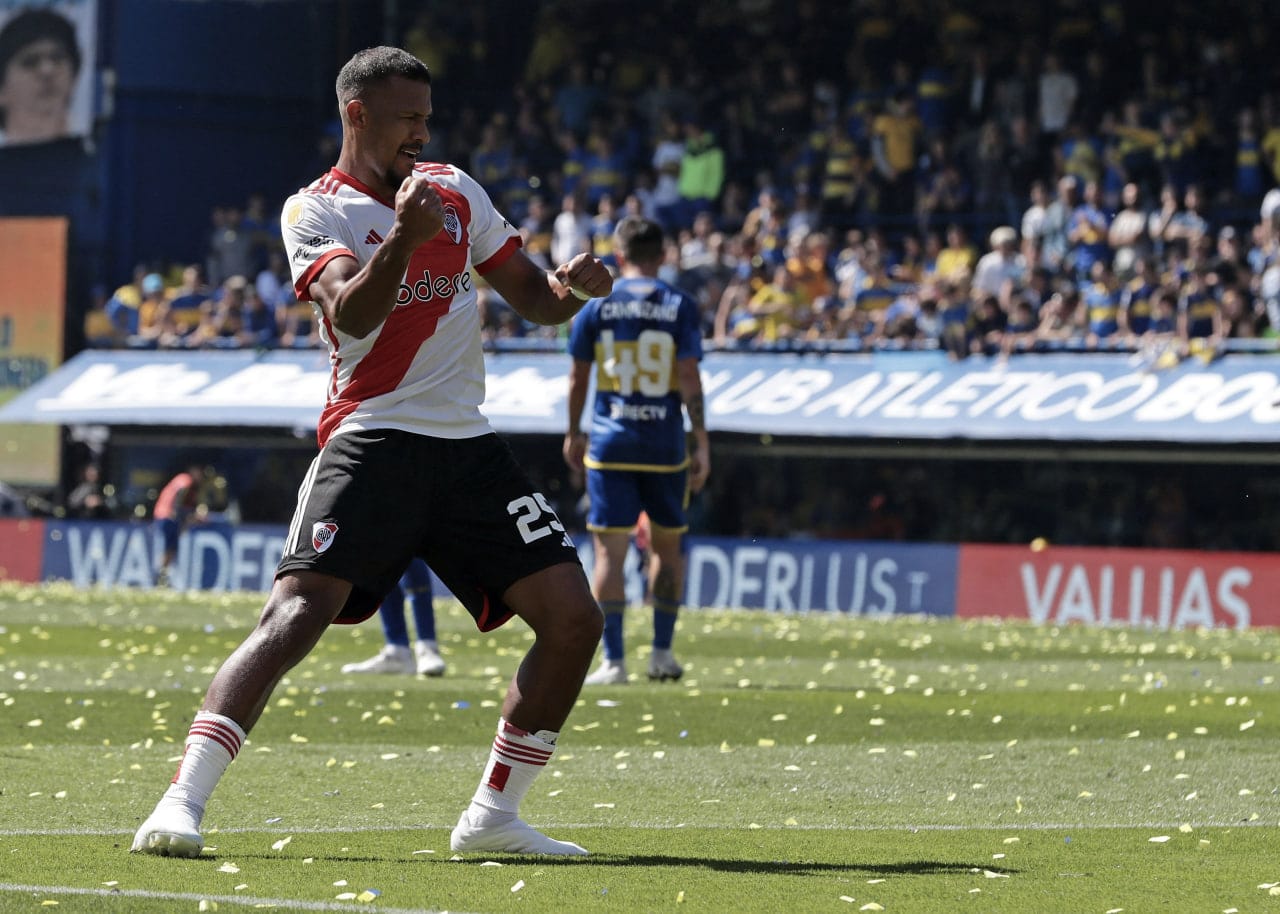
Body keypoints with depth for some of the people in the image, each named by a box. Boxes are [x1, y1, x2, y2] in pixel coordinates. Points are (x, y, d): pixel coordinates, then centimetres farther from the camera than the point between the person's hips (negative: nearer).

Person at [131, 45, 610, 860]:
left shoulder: (456, 191, 17)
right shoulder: (315, 211, 0)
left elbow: (533, 297, 22)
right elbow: (350, 315, -17)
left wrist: (571, 286, -1)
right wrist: (403, 238, -34)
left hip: (467, 446, 6)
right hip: (372, 440, -6)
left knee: (574, 618, -3)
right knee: (297, 614, -22)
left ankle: (494, 815, 8)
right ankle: (183, 802, -23)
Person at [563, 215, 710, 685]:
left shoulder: (596, 305, 0)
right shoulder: (680, 306, -2)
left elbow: (578, 376, 4)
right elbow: (689, 378, -7)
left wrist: (573, 433, 17)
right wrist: (702, 443, -4)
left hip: (610, 445, -1)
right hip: (665, 446, 1)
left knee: (610, 549, -1)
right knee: (667, 546, 16)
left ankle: (613, 660, -7)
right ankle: (662, 653, 17)